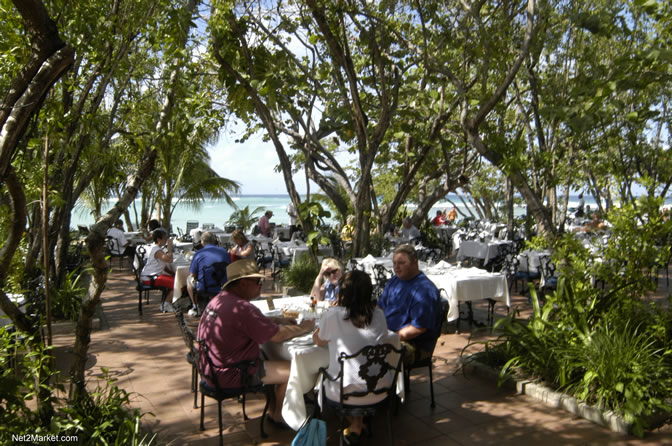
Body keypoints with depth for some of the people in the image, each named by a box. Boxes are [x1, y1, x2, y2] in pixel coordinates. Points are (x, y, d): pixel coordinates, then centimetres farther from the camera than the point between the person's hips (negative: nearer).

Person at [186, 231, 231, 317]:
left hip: (204, 290, -2)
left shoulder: (198, 253, -5)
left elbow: (193, 276, 1)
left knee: (189, 279, 28)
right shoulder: (224, 252, 3)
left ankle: (195, 308, 29)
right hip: (223, 289, 2)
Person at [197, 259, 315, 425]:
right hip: (229, 375, -10)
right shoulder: (241, 309, -28)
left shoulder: (219, 299, 3)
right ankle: (277, 416, 22)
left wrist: (278, 320, 7)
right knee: (292, 371, -2)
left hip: (212, 367, 10)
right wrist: (303, 328, -3)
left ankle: (274, 409, 32)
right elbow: (278, 336, -21)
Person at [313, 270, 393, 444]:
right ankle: (357, 425, 34)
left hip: (344, 393, -3)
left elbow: (318, 340, 4)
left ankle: (355, 424, 30)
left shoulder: (333, 316, -14)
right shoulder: (379, 315, -5)